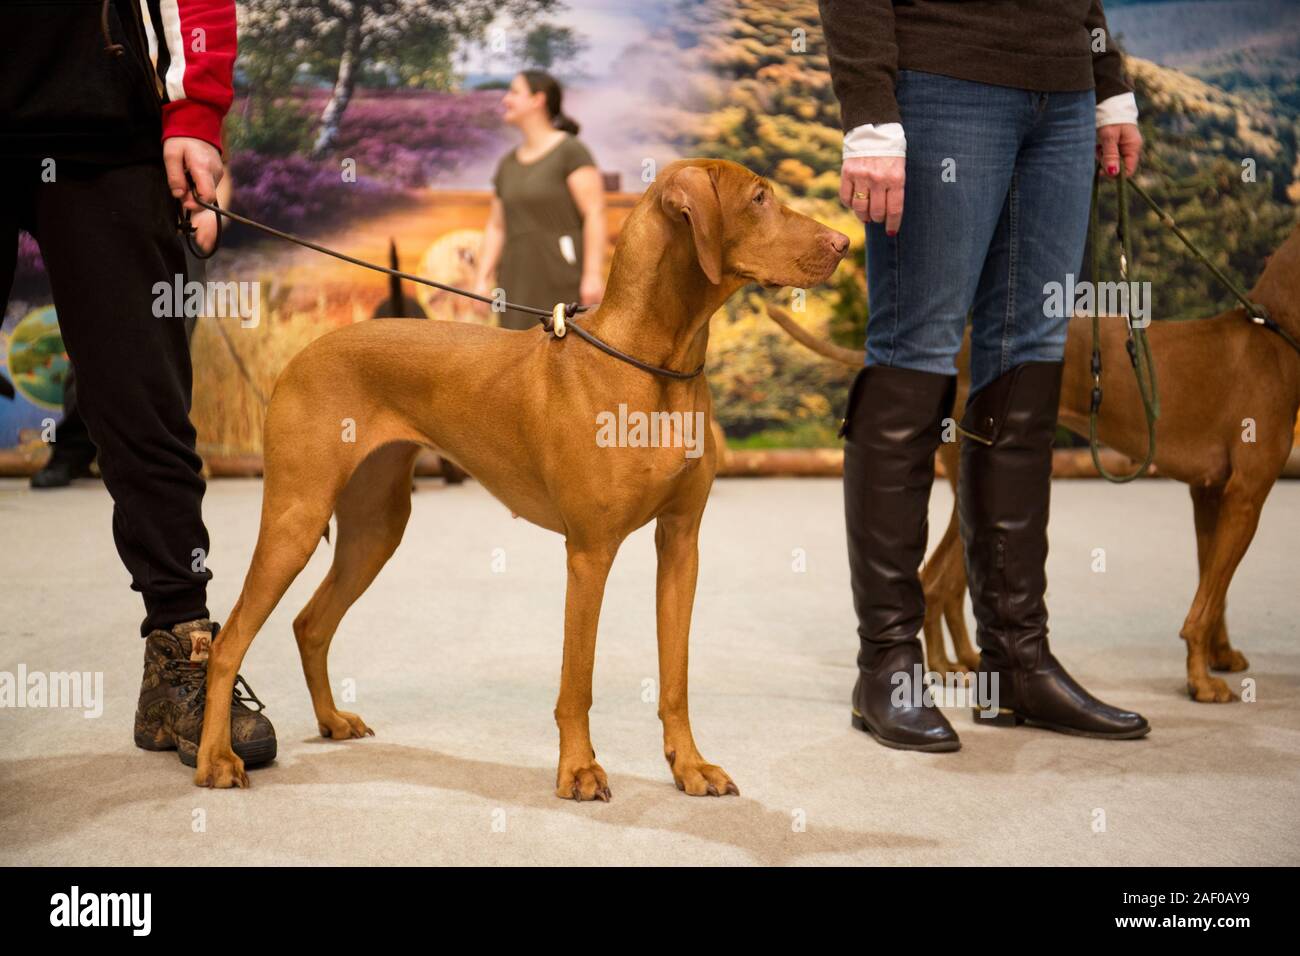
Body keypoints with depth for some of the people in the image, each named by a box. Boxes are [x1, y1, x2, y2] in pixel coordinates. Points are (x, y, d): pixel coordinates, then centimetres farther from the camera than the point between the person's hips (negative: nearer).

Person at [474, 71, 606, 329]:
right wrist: (482, 280, 8)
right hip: (520, 283, 7)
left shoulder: (571, 150, -6)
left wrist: (594, 274, -21)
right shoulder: (508, 164, 14)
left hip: (563, 277, -6)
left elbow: (595, 214, -13)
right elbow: (496, 227, 17)